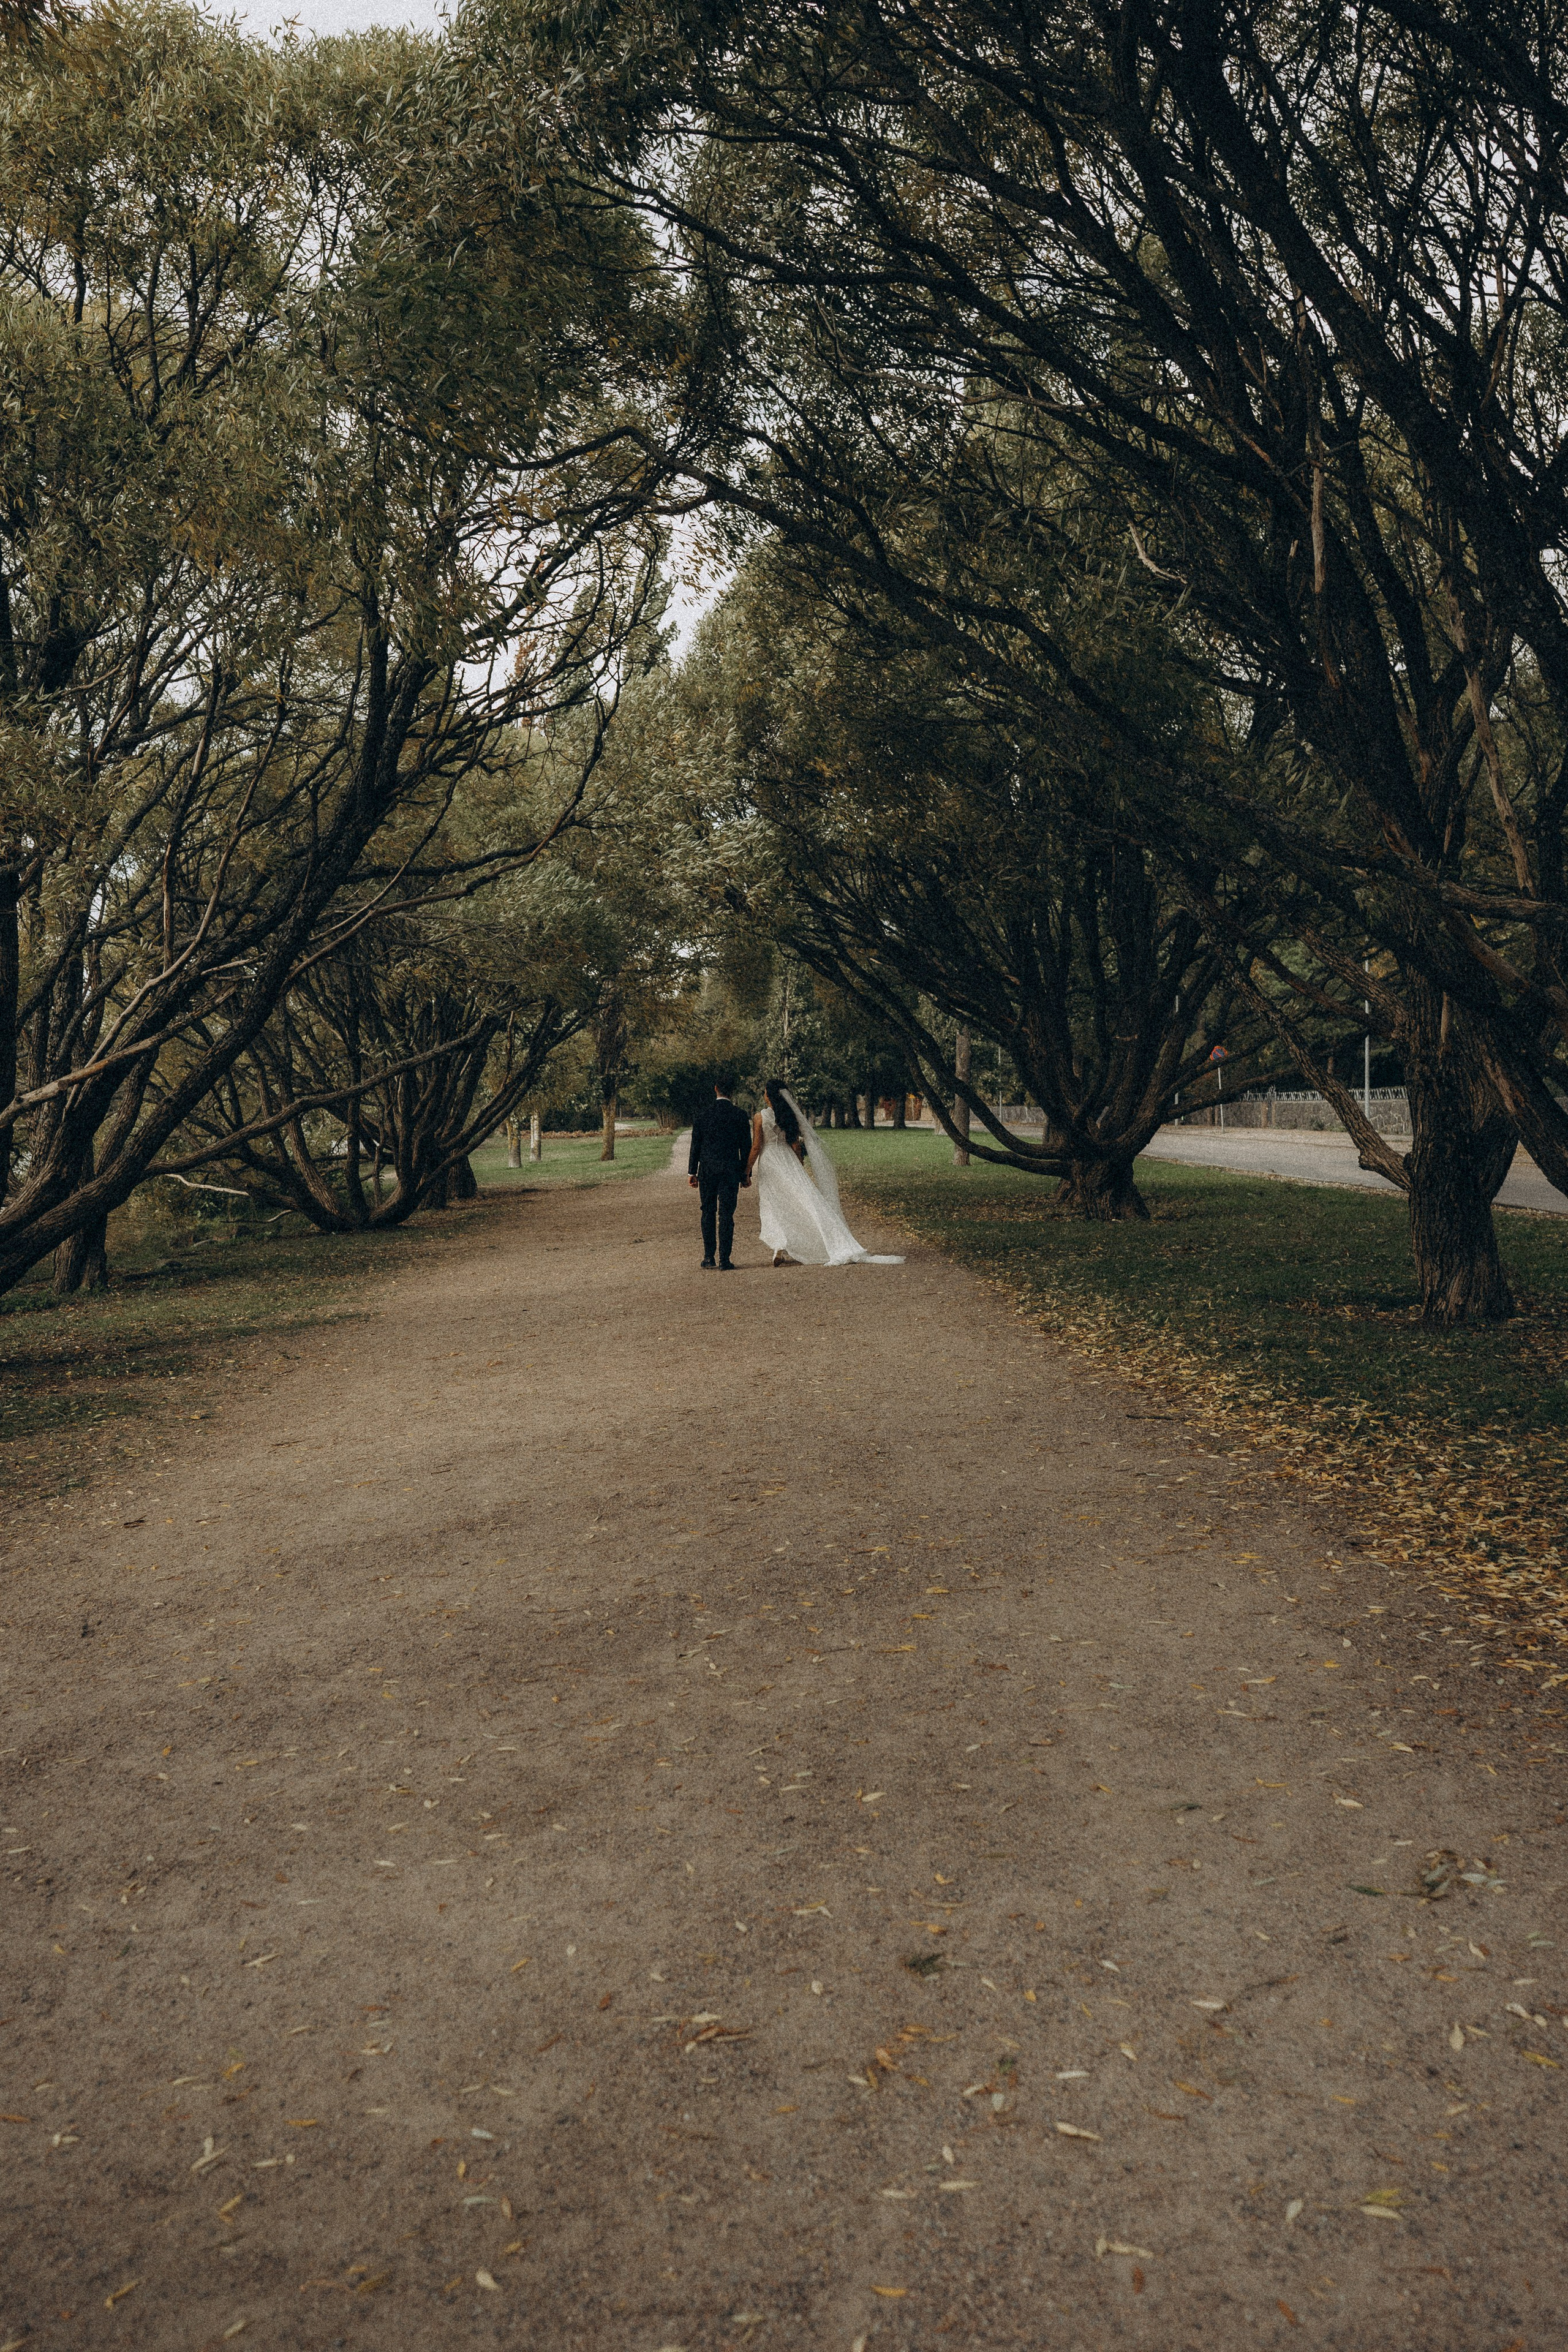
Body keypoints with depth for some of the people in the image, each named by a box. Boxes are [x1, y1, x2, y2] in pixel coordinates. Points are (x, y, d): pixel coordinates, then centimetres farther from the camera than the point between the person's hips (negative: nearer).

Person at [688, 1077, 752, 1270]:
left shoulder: (703, 1113, 0)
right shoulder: (739, 1115, -2)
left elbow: (695, 1144, 2)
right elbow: (745, 1146, 1)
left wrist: (692, 1172, 8)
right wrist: (746, 1173, 10)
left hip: (707, 1170, 1)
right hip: (731, 1171, -1)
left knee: (708, 1213, 11)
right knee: (726, 1214, 0)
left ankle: (709, 1257, 12)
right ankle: (724, 1260, -2)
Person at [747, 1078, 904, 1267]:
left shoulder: (760, 1117, -7)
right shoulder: (789, 1115, 5)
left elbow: (756, 1147, -9)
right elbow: (796, 1145, 6)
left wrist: (747, 1172, -2)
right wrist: (800, 1170, 14)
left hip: (768, 1163, -4)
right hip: (789, 1161, 4)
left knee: (774, 1209, 5)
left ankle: (780, 1248, -12)